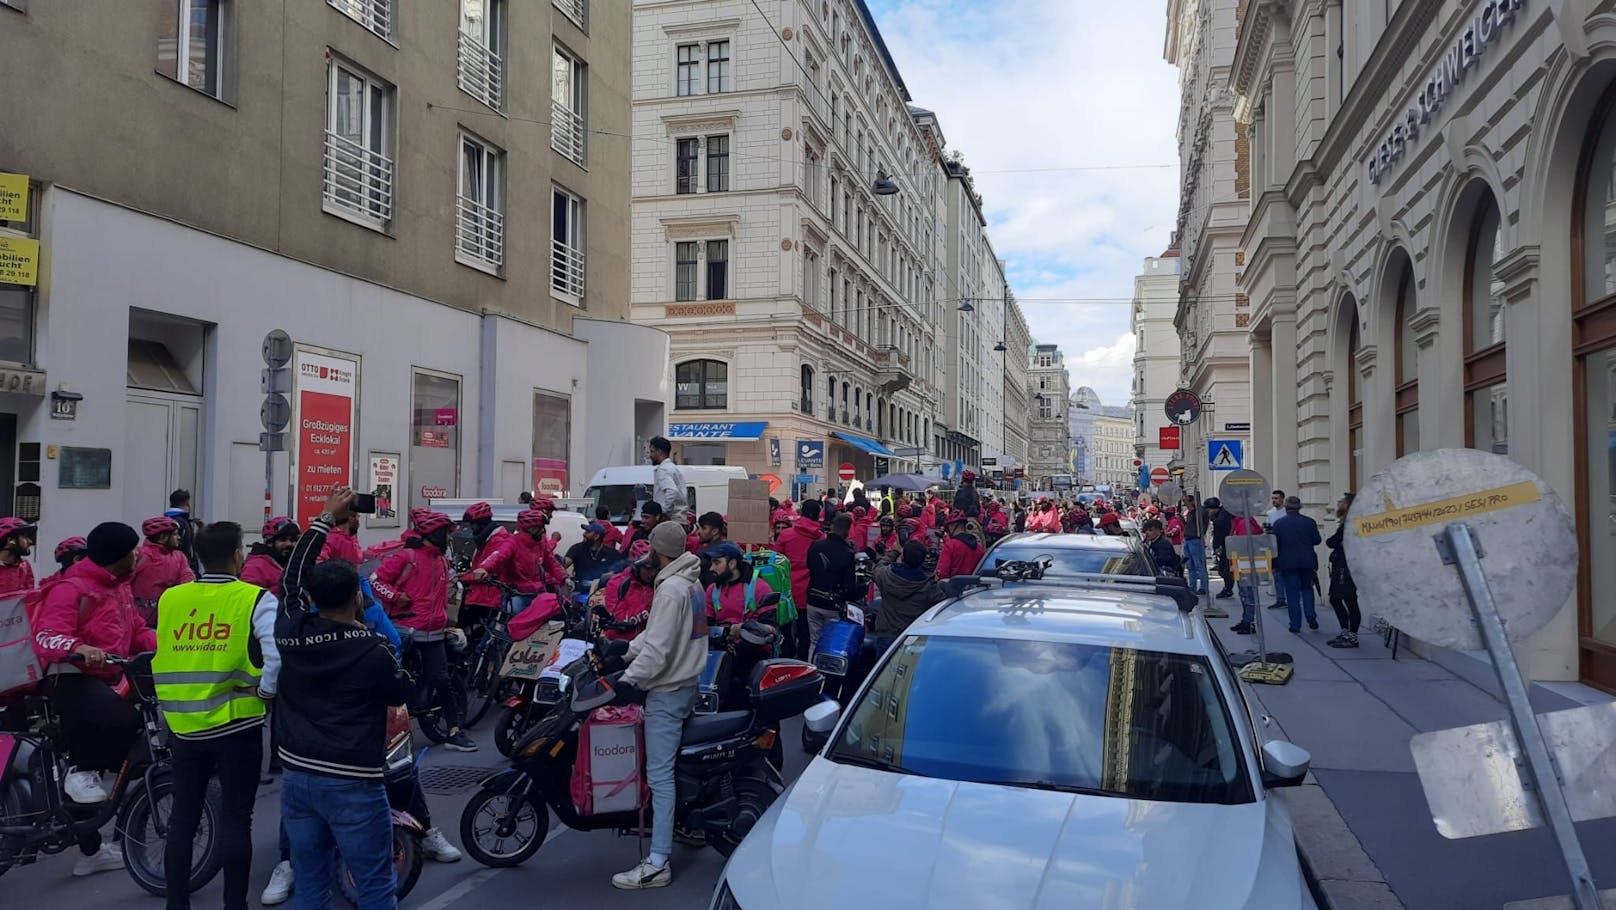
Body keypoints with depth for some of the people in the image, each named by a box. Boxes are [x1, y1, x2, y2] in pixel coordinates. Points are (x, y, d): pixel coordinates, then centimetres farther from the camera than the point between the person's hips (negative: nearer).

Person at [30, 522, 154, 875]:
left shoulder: (118, 587, 14)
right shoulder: (71, 588, -17)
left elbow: (136, 630, 16)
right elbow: (47, 637, -29)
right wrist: (80, 648, -49)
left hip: (103, 680, 10)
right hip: (70, 679, -10)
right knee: (125, 720, -37)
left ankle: (91, 851, 27)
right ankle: (80, 772, -11)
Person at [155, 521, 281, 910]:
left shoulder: (169, 598, 2)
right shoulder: (256, 600, -12)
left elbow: (161, 657, 10)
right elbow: (279, 657, -22)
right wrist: (264, 690, -8)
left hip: (183, 724, 4)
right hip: (236, 726, -4)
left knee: (183, 816, 16)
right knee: (235, 818, 6)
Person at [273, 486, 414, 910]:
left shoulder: (290, 631, -3)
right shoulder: (372, 649, -16)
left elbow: (292, 577, 13)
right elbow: (401, 694, 2)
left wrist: (327, 518, 20)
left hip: (297, 778, 5)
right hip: (353, 784, -5)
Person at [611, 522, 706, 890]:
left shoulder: (671, 589, -19)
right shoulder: (691, 583, 11)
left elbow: (658, 647, -23)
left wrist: (628, 680, -20)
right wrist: (625, 650, 12)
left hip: (667, 690, -10)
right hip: (685, 681, 10)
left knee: (659, 774, -9)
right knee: (667, 766, 21)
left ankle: (658, 863, -7)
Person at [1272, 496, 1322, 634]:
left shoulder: (1278, 523, -4)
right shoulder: (1309, 522, -2)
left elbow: (1274, 544, -3)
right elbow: (1317, 540, 0)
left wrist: (1274, 564, 4)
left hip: (1287, 563, -1)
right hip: (1307, 562, 1)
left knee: (1292, 592, 3)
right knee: (1307, 589, 18)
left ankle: (1295, 625, 2)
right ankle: (1311, 617, 3)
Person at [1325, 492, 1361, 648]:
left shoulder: (1349, 523, -16)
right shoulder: (1345, 522, 16)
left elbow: (1332, 542, -18)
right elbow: (1335, 542, 13)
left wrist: (1330, 541, 1)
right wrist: (1333, 542, -5)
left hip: (1346, 567, -11)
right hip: (1340, 567, 11)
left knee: (1349, 601, -3)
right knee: (1335, 599, 16)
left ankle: (1352, 637, 3)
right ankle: (1345, 633, 24)